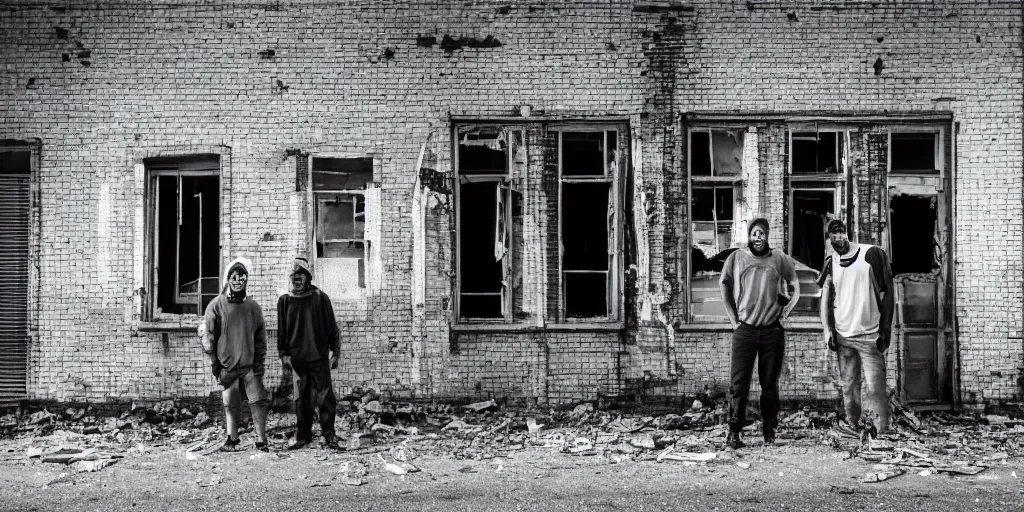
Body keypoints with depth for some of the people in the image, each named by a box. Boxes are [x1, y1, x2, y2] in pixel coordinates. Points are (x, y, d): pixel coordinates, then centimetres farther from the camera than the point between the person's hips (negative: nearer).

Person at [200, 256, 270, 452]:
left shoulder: (253, 307, 8)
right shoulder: (217, 305, -1)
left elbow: (260, 336, 12)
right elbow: (206, 333, -1)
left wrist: (259, 360, 5)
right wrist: (213, 360, -4)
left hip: (250, 364, 2)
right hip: (227, 364, -2)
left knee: (260, 400, -4)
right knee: (230, 404, 5)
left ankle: (261, 440, 4)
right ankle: (232, 439, 20)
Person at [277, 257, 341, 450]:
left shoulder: (320, 298, 0)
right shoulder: (285, 301, 6)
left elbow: (331, 326, 2)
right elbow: (282, 330, 10)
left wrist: (334, 351, 0)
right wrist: (284, 353, 4)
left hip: (319, 356, -2)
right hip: (297, 358, 2)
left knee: (324, 396, -1)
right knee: (301, 399, 7)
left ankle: (328, 434, 8)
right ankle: (302, 435, 17)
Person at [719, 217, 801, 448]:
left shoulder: (780, 259, 4)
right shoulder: (736, 258, 3)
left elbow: (794, 288, 17)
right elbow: (725, 287, 12)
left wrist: (786, 309, 4)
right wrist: (733, 319, 6)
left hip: (773, 331, 1)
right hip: (744, 330, -1)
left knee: (770, 384, 7)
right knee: (739, 383, -3)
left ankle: (769, 432, 18)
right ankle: (733, 433, 1)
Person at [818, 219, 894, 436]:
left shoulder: (872, 255, -4)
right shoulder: (831, 263, 7)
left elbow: (887, 294, -3)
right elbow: (826, 299, 9)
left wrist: (885, 329, -7)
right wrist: (828, 330, 0)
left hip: (870, 335, -4)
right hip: (842, 337, 4)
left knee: (876, 388, -7)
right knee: (849, 388, 9)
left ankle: (882, 432, 0)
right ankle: (852, 429, 17)